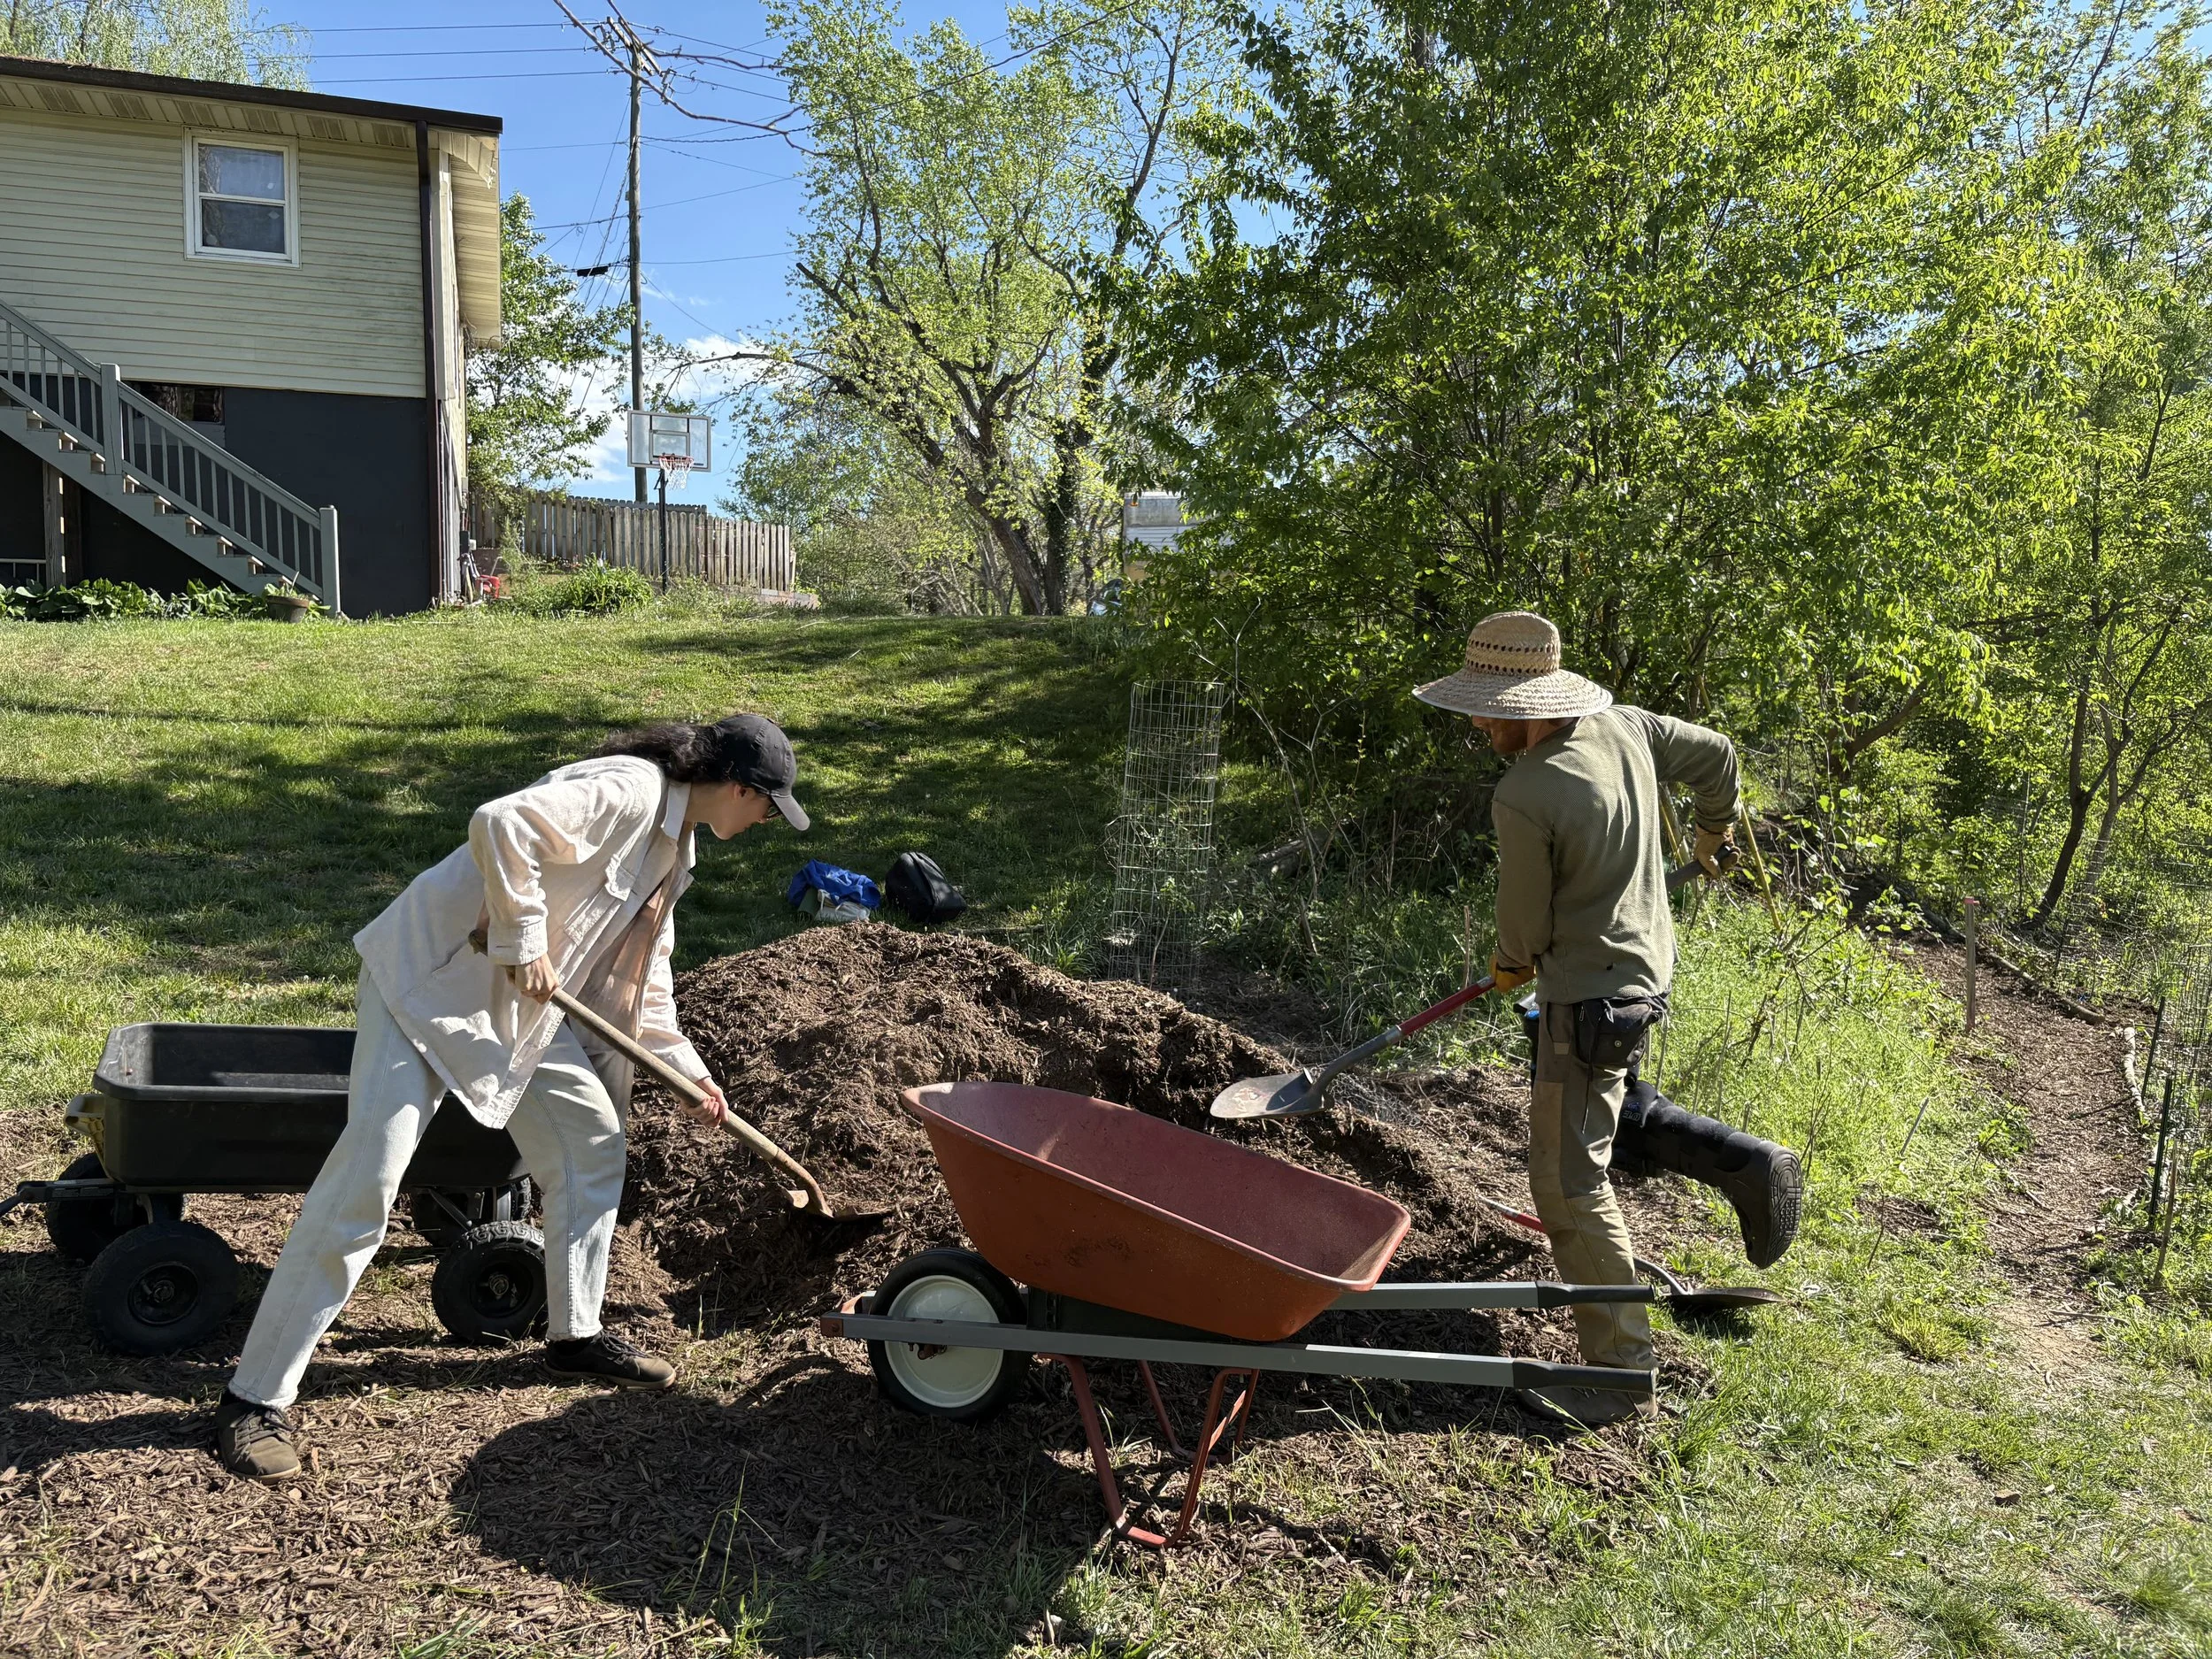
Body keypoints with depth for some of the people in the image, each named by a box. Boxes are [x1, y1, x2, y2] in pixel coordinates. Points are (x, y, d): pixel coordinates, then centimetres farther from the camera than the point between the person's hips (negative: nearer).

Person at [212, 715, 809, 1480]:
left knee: (594, 1140, 12)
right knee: (366, 1178, -13)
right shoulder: (627, 791, -21)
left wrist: (685, 1068, 16)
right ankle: (254, 1398, -3)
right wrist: (522, 941, -25)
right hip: (432, 972, -10)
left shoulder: (673, 847, 11)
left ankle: (574, 1335, 27)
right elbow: (499, 825, -34)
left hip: (523, 1006, 10)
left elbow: (642, 971, 20)